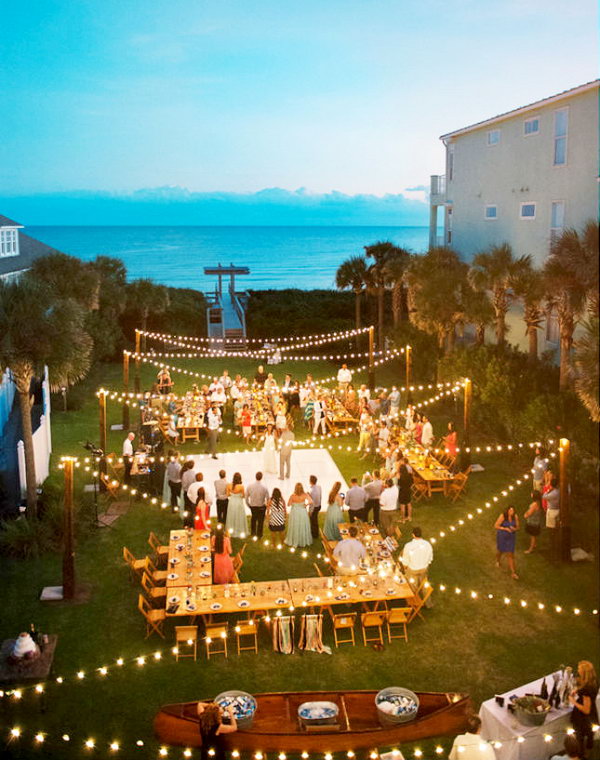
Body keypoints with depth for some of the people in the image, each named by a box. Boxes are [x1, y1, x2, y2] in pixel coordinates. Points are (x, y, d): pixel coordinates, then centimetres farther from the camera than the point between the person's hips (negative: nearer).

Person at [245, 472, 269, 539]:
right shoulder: (264, 487, -20)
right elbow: (268, 498, -13)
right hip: (261, 506, -2)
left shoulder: (250, 486, -13)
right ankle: (259, 535, 28)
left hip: (252, 506, 2)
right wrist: (267, 505, 6)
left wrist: (248, 504, 12)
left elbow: (246, 496, -4)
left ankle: (253, 532, 38)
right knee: (260, 520, 16)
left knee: (253, 518, 28)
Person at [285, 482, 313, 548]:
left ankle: (294, 541, 27)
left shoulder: (293, 496, -19)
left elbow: (288, 504, -11)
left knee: (294, 527, 14)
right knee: (303, 527, 17)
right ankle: (304, 541, 30)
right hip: (303, 513, 1)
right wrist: (306, 504, -5)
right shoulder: (305, 495, -15)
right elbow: (311, 501, -23)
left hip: (294, 513, -1)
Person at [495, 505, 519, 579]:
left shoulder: (515, 516, -14)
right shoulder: (502, 516, -23)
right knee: (500, 550, 22)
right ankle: (498, 561, 56)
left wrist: (515, 529, -25)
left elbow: (517, 527, -2)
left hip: (511, 537, 1)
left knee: (510, 554, 0)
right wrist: (505, 528, -28)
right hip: (502, 537, -1)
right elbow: (496, 526, -17)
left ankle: (513, 572, 7)